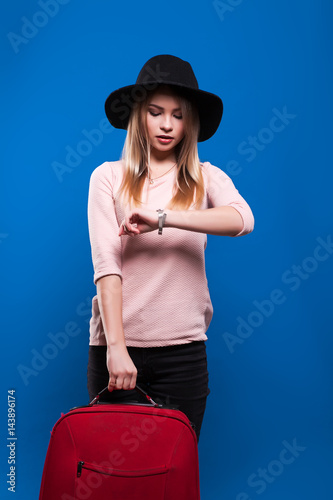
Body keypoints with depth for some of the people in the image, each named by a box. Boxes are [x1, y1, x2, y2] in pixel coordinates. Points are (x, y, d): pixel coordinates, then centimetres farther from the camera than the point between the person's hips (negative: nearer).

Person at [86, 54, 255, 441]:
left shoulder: (207, 178, 6)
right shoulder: (108, 177, 2)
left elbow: (243, 220, -15)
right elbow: (105, 263, -8)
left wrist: (163, 217, -23)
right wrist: (115, 347, -17)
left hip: (183, 347, 1)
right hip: (115, 342, 0)